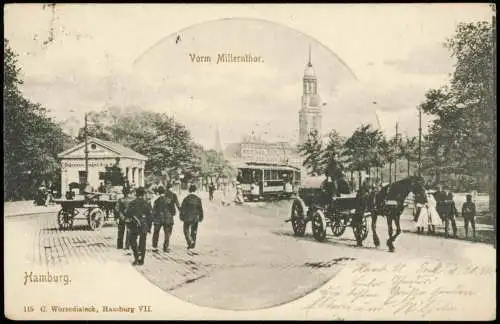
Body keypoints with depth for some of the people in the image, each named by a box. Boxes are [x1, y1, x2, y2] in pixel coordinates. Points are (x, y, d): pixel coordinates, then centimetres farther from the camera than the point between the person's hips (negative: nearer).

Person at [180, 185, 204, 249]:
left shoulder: (186, 198, -8)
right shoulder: (198, 199, -1)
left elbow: (182, 208, -6)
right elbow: (200, 209, 4)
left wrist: (181, 216, 2)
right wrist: (201, 217, 12)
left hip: (187, 218, -2)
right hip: (195, 218, 2)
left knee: (186, 230, 9)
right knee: (194, 232, 13)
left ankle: (190, 242, -10)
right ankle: (193, 244, 11)